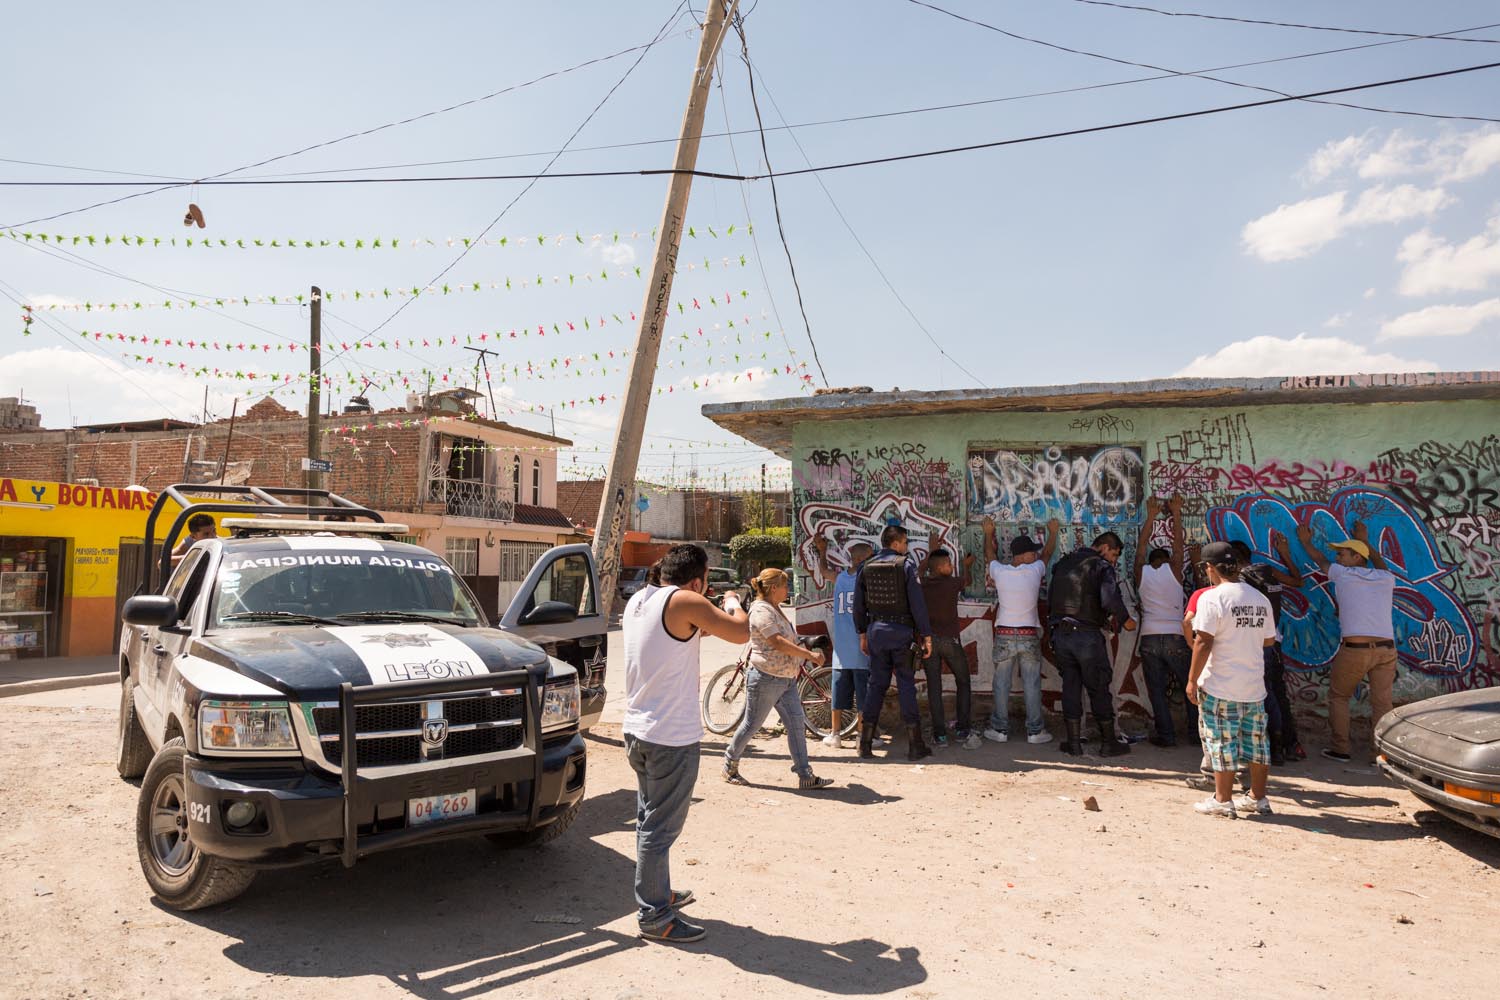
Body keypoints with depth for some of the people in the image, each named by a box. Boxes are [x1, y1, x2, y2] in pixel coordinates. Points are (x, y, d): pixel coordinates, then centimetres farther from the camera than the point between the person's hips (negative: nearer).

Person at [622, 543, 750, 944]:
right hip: (671, 736, -9)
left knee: (649, 820, 21)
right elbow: (740, 632, -13)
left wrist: (698, 629, 22)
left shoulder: (638, 600, 8)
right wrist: (732, 604, 5)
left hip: (637, 729, 9)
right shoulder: (686, 602, -17)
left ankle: (658, 892, 36)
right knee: (660, 828, 1)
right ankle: (654, 917, 10)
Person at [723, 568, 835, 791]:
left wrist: (806, 656, 16)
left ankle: (806, 776, 3)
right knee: (752, 725, 4)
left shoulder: (774, 609, 15)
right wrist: (809, 654, -24)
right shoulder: (761, 610, -17)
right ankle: (730, 766, 22)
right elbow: (778, 643, -25)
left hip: (786, 679, 9)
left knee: (797, 724, 2)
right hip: (766, 679, -9)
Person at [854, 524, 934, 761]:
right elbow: (917, 604, -11)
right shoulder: (906, 565, -8)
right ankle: (915, 745, 5)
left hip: (876, 630, 4)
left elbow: (858, 605, 9)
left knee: (876, 684, 11)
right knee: (906, 686, 2)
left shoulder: (866, 567, 6)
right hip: (901, 631, -4)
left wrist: (862, 633, 18)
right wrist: (926, 635, -6)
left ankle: (865, 743, 11)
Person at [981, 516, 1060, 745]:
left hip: (1004, 635, 1)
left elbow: (990, 554, 17)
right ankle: (1035, 731, 12)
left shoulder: (1000, 572, -5)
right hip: (1029, 636, -1)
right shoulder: (1034, 571, -7)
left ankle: (1000, 729, 13)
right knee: (1032, 685, 6)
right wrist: (1053, 532, 32)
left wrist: (989, 533, 34)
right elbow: (1048, 553, 14)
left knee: (1001, 684, 8)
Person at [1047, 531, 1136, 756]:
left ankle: (1074, 742, 14)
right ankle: (1108, 743, 15)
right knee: (1099, 689, 7)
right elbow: (1110, 599, -22)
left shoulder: (1063, 563, 13)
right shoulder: (1101, 566, -7)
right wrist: (1126, 621, -5)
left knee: (1070, 686, 12)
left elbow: (1050, 599, 15)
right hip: (1087, 635, -5)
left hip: (1060, 634, 5)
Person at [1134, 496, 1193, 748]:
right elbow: (1178, 543, 12)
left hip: (1149, 638, 1)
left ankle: (1165, 734, 0)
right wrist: (1176, 514, 22)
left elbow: (1142, 545, 18)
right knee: (1190, 686, 11)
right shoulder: (1173, 569, 1)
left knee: (1156, 690, 2)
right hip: (1175, 636, -1)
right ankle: (1197, 730, 13)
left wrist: (1151, 517, 26)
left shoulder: (1141, 572, 5)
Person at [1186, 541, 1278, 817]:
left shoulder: (1211, 597, -14)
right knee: (1256, 741, 14)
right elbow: (1269, 639, 15)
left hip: (1220, 686, -6)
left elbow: (1203, 642, -17)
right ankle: (1258, 799, 24)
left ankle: (1222, 800, 9)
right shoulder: (1261, 598, 7)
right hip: (1255, 686, 6)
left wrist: (1192, 679, -11)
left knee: (1222, 743, 2)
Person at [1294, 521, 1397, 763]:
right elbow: (1381, 565, 38)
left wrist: (1306, 542, 43)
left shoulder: (1342, 574, 4)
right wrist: (1365, 541, 50)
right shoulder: (1386, 579, 13)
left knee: (1338, 697, 12)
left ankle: (1339, 748, 11)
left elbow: (1321, 560, 25)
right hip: (1386, 649, 3)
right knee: (1382, 703, 6)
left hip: (1354, 649, -3)